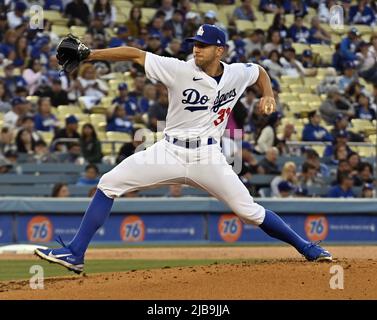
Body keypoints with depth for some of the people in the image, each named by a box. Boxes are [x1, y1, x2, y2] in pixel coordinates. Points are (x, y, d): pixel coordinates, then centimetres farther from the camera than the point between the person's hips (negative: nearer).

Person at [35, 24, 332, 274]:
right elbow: (135, 54, -12)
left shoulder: (238, 73, -1)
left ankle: (307, 248, 16)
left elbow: (259, 70, 22)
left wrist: (268, 95, 3)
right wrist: (89, 54, -18)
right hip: (170, 152, 0)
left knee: (250, 211, -3)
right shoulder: (181, 70, -10)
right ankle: (75, 254, -9)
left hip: (208, 158, 0)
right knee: (109, 184, -11)